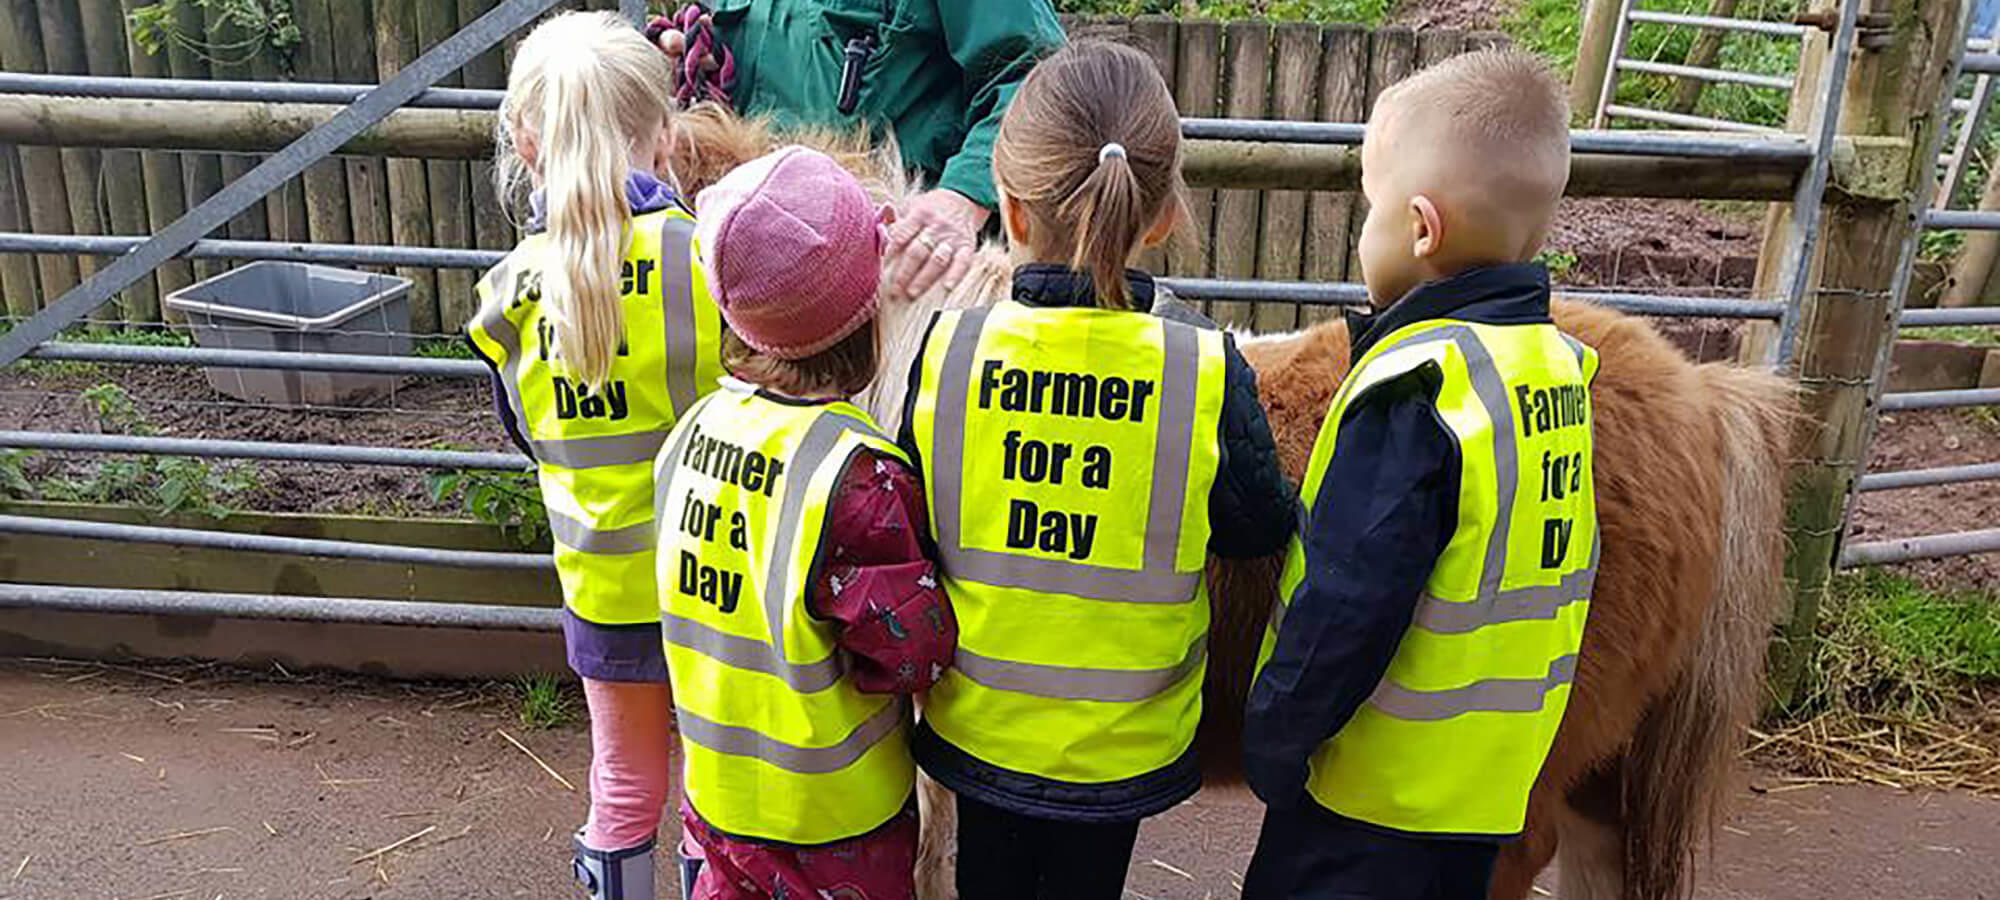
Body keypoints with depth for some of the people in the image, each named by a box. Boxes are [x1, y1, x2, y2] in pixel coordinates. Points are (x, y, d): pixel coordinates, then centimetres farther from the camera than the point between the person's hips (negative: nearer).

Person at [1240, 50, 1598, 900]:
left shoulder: (1412, 387, -25)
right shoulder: (1561, 363, 0)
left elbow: (1344, 610, -25)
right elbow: (1521, 569, 9)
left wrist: (1270, 743, -12)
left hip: (1368, 793, -8)